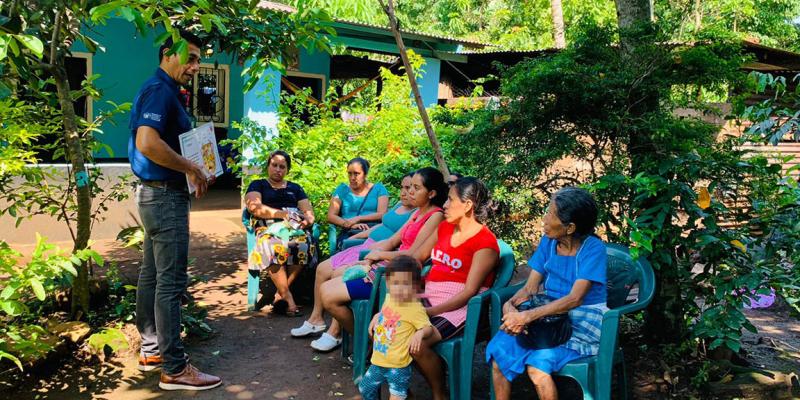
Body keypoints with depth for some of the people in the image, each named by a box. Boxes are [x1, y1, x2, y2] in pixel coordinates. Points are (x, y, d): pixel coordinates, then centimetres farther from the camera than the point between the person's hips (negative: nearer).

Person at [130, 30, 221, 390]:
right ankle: (174, 368, -1)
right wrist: (192, 169, -19)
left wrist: (195, 172, 10)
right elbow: (147, 143, -30)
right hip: (165, 195, -11)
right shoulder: (160, 91, -15)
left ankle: (151, 350, 27)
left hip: (157, 194, 11)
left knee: (152, 275, 15)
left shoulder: (164, 91, 17)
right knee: (171, 280, -7)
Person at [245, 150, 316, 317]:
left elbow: (309, 212, 18)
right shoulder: (258, 185, 21)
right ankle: (288, 297, -34)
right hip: (268, 228, -2)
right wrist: (282, 214, -9)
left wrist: (308, 219, -7)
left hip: (294, 227, 2)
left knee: (303, 242, -36)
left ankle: (280, 295, -28)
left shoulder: (295, 188, 30)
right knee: (272, 245, -40)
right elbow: (254, 207, 0)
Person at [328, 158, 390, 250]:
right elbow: (330, 216, 7)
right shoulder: (342, 189, 19)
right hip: (348, 233, 1)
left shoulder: (378, 189, 17)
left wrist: (357, 219, -9)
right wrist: (350, 225, -10)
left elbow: (382, 214, 2)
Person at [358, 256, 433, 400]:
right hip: (378, 361, 7)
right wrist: (376, 317, 9)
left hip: (398, 366, -7)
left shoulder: (416, 309, -20)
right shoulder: (389, 298, 2)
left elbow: (429, 328, -19)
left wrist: (420, 333, -39)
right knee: (365, 388, 22)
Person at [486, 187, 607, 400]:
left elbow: (575, 299, -26)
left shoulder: (593, 248, -15)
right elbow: (530, 288, 2)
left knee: (537, 364, -30)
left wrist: (527, 316, -32)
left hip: (582, 326, -5)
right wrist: (510, 305, -20)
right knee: (498, 349, -18)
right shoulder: (548, 242, 3)